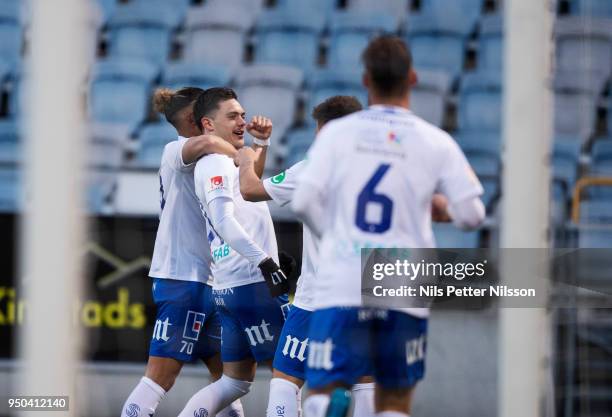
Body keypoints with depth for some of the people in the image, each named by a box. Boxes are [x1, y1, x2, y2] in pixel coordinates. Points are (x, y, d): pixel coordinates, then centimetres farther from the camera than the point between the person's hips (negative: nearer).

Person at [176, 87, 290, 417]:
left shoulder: (224, 163, 21)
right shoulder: (217, 164, -9)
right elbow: (223, 220, -23)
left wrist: (261, 142, 26)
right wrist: (266, 262, -27)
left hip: (228, 288, 10)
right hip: (252, 282, -10)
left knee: (235, 382, 11)